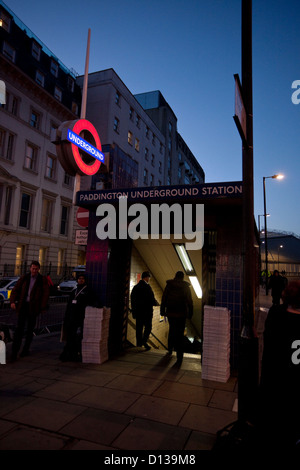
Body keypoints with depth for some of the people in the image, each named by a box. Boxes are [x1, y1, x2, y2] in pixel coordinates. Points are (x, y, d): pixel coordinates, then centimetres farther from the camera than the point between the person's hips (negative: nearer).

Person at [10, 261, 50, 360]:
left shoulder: (43, 280, 2)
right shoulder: (24, 278, 10)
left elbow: (46, 294, 0)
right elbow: (15, 289, 9)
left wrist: (43, 307, -5)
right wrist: (13, 301, -5)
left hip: (33, 307, -1)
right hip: (23, 305, 1)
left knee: (30, 329, 7)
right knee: (19, 327, -5)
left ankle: (26, 349, 21)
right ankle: (14, 351, -2)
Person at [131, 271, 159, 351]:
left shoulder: (135, 287, 8)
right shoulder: (147, 286, -13)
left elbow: (132, 300, 12)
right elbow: (152, 299, -15)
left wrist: (134, 311, 18)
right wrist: (157, 303, 6)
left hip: (138, 311, 6)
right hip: (146, 311, -6)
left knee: (139, 328, 11)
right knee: (148, 326, 3)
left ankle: (139, 343, 15)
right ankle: (144, 341, -11)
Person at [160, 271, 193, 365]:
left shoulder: (169, 285, -1)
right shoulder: (185, 287, -3)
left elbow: (164, 299, 1)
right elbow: (189, 301, -1)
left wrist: (163, 311, 8)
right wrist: (190, 313, 6)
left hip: (170, 312, 2)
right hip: (181, 313, -2)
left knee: (172, 329, 23)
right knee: (180, 333, 2)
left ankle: (170, 348, 35)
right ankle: (179, 357, -2)